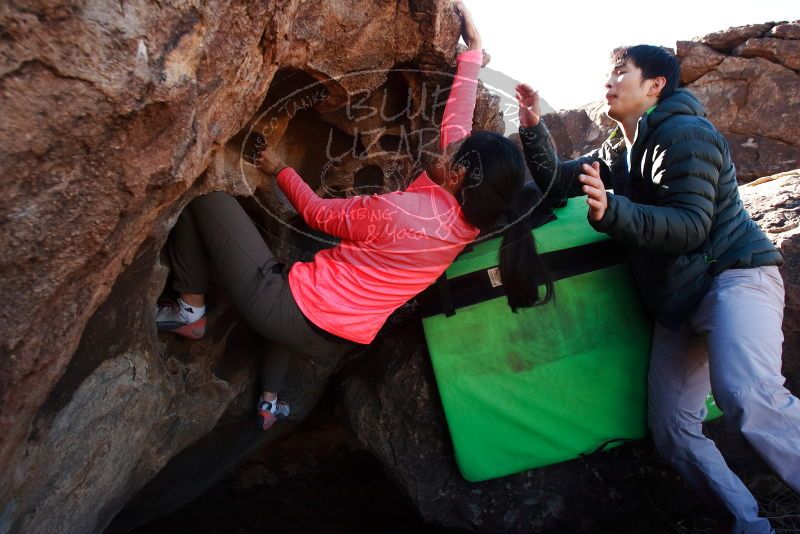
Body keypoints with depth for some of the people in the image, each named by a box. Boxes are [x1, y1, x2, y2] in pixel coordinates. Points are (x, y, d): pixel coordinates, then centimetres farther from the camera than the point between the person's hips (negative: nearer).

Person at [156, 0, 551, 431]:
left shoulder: (399, 212, -24)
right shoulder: (468, 221, -5)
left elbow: (319, 214, -7)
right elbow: (456, 123, 5)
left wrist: (280, 171, 10)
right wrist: (473, 50, 14)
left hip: (287, 311, -7)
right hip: (332, 343, 7)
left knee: (209, 199, 3)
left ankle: (191, 310, 9)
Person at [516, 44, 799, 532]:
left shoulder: (683, 134, -10)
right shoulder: (618, 152, 17)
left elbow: (690, 226, -20)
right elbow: (556, 182, 17)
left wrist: (610, 210, -32)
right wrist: (533, 127, 3)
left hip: (733, 274, -9)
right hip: (678, 298, 9)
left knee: (747, 397, -35)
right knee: (673, 429, 4)